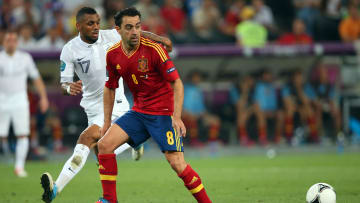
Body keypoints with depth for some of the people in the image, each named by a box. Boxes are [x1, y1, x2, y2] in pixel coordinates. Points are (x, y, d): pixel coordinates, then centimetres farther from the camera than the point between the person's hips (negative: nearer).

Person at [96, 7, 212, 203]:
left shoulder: (154, 49, -17)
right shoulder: (113, 55, -1)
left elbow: (176, 83, -15)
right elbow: (110, 88, 14)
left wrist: (176, 117, -24)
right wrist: (107, 122, 12)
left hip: (163, 112, -5)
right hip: (138, 112, 6)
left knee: (177, 163, -16)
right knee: (104, 144, -8)